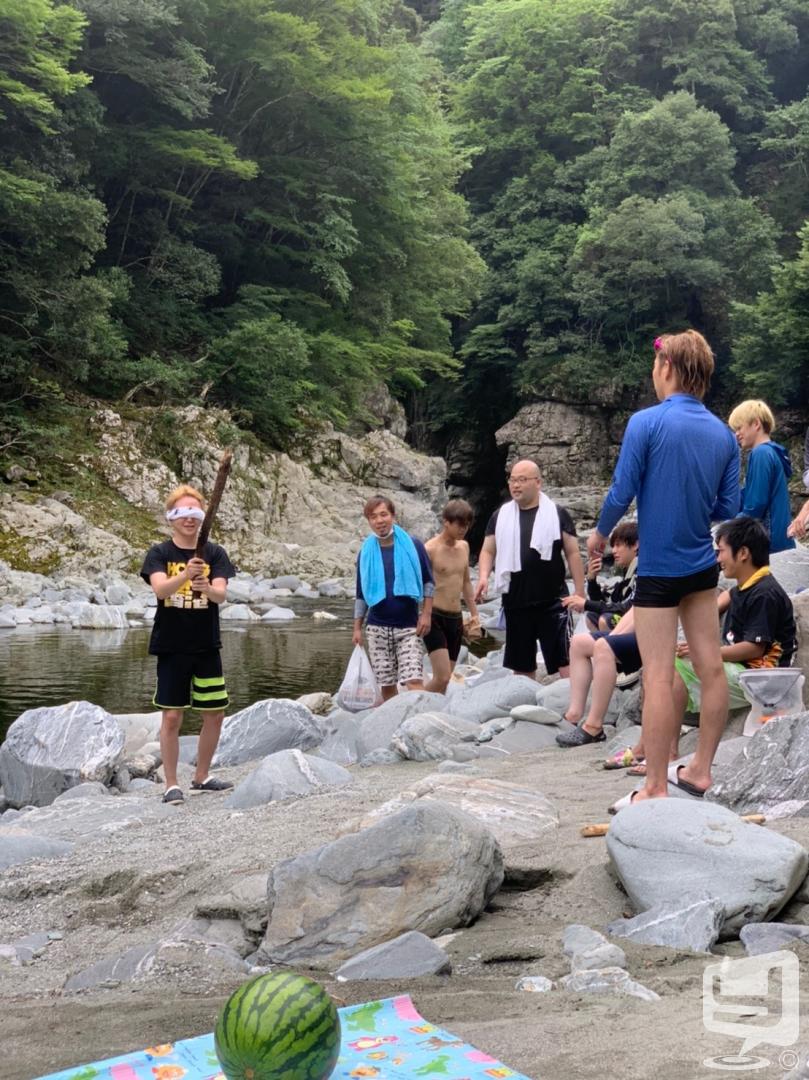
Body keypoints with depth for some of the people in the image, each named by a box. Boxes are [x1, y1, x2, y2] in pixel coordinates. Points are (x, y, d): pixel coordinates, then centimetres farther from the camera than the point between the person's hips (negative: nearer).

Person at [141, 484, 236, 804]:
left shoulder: (214, 553, 3)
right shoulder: (160, 553, -3)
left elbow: (221, 595, -11)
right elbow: (160, 589, -21)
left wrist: (207, 588, -34)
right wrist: (185, 575, -39)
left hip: (206, 646, 3)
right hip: (171, 646, -3)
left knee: (215, 714, 8)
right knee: (172, 716, -1)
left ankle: (201, 777, 25)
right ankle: (171, 784, 9)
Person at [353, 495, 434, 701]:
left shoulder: (413, 546, -2)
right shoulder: (365, 553, 5)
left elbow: (428, 582, 3)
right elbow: (361, 594, 12)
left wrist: (426, 614, -5)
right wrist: (357, 627, 8)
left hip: (409, 627, -3)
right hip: (377, 628, 3)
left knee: (414, 680, -14)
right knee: (386, 684, 7)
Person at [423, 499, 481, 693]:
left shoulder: (464, 546, 12)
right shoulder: (431, 549, -11)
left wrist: (474, 614, 24)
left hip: (456, 619, 7)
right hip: (435, 618, -7)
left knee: (444, 679, 7)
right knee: (442, 677, -15)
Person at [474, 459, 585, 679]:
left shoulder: (557, 514, 2)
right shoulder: (500, 516, 10)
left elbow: (572, 553, 3)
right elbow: (488, 551, 13)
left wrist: (579, 591, -4)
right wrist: (483, 576, -7)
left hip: (553, 601, -4)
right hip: (515, 603, 4)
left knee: (564, 659, -8)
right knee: (521, 665, 12)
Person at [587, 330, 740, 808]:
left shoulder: (647, 422, -14)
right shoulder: (724, 433, 2)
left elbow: (621, 494, -13)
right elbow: (728, 508, 5)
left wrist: (600, 533, 6)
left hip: (659, 567, -5)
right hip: (704, 566, 6)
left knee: (658, 676, -3)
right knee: (711, 667, 10)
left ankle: (656, 789, 1)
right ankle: (702, 769, 20)